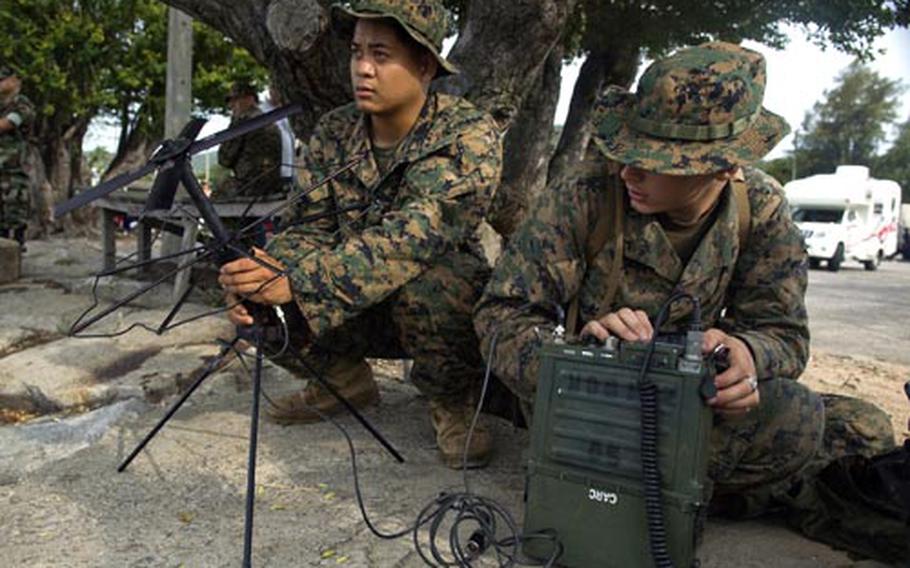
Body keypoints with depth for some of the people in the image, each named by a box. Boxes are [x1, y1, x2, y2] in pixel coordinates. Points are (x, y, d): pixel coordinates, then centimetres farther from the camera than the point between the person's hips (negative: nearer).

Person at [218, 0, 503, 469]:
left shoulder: (469, 135, -20)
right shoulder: (333, 133, -2)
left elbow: (416, 237, -34)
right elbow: (309, 230, -7)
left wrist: (299, 282, -44)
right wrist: (269, 277, -30)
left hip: (448, 310, -5)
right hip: (361, 315, 5)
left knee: (422, 274, -37)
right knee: (261, 302, -15)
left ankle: (452, 401, -9)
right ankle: (346, 380, 12)